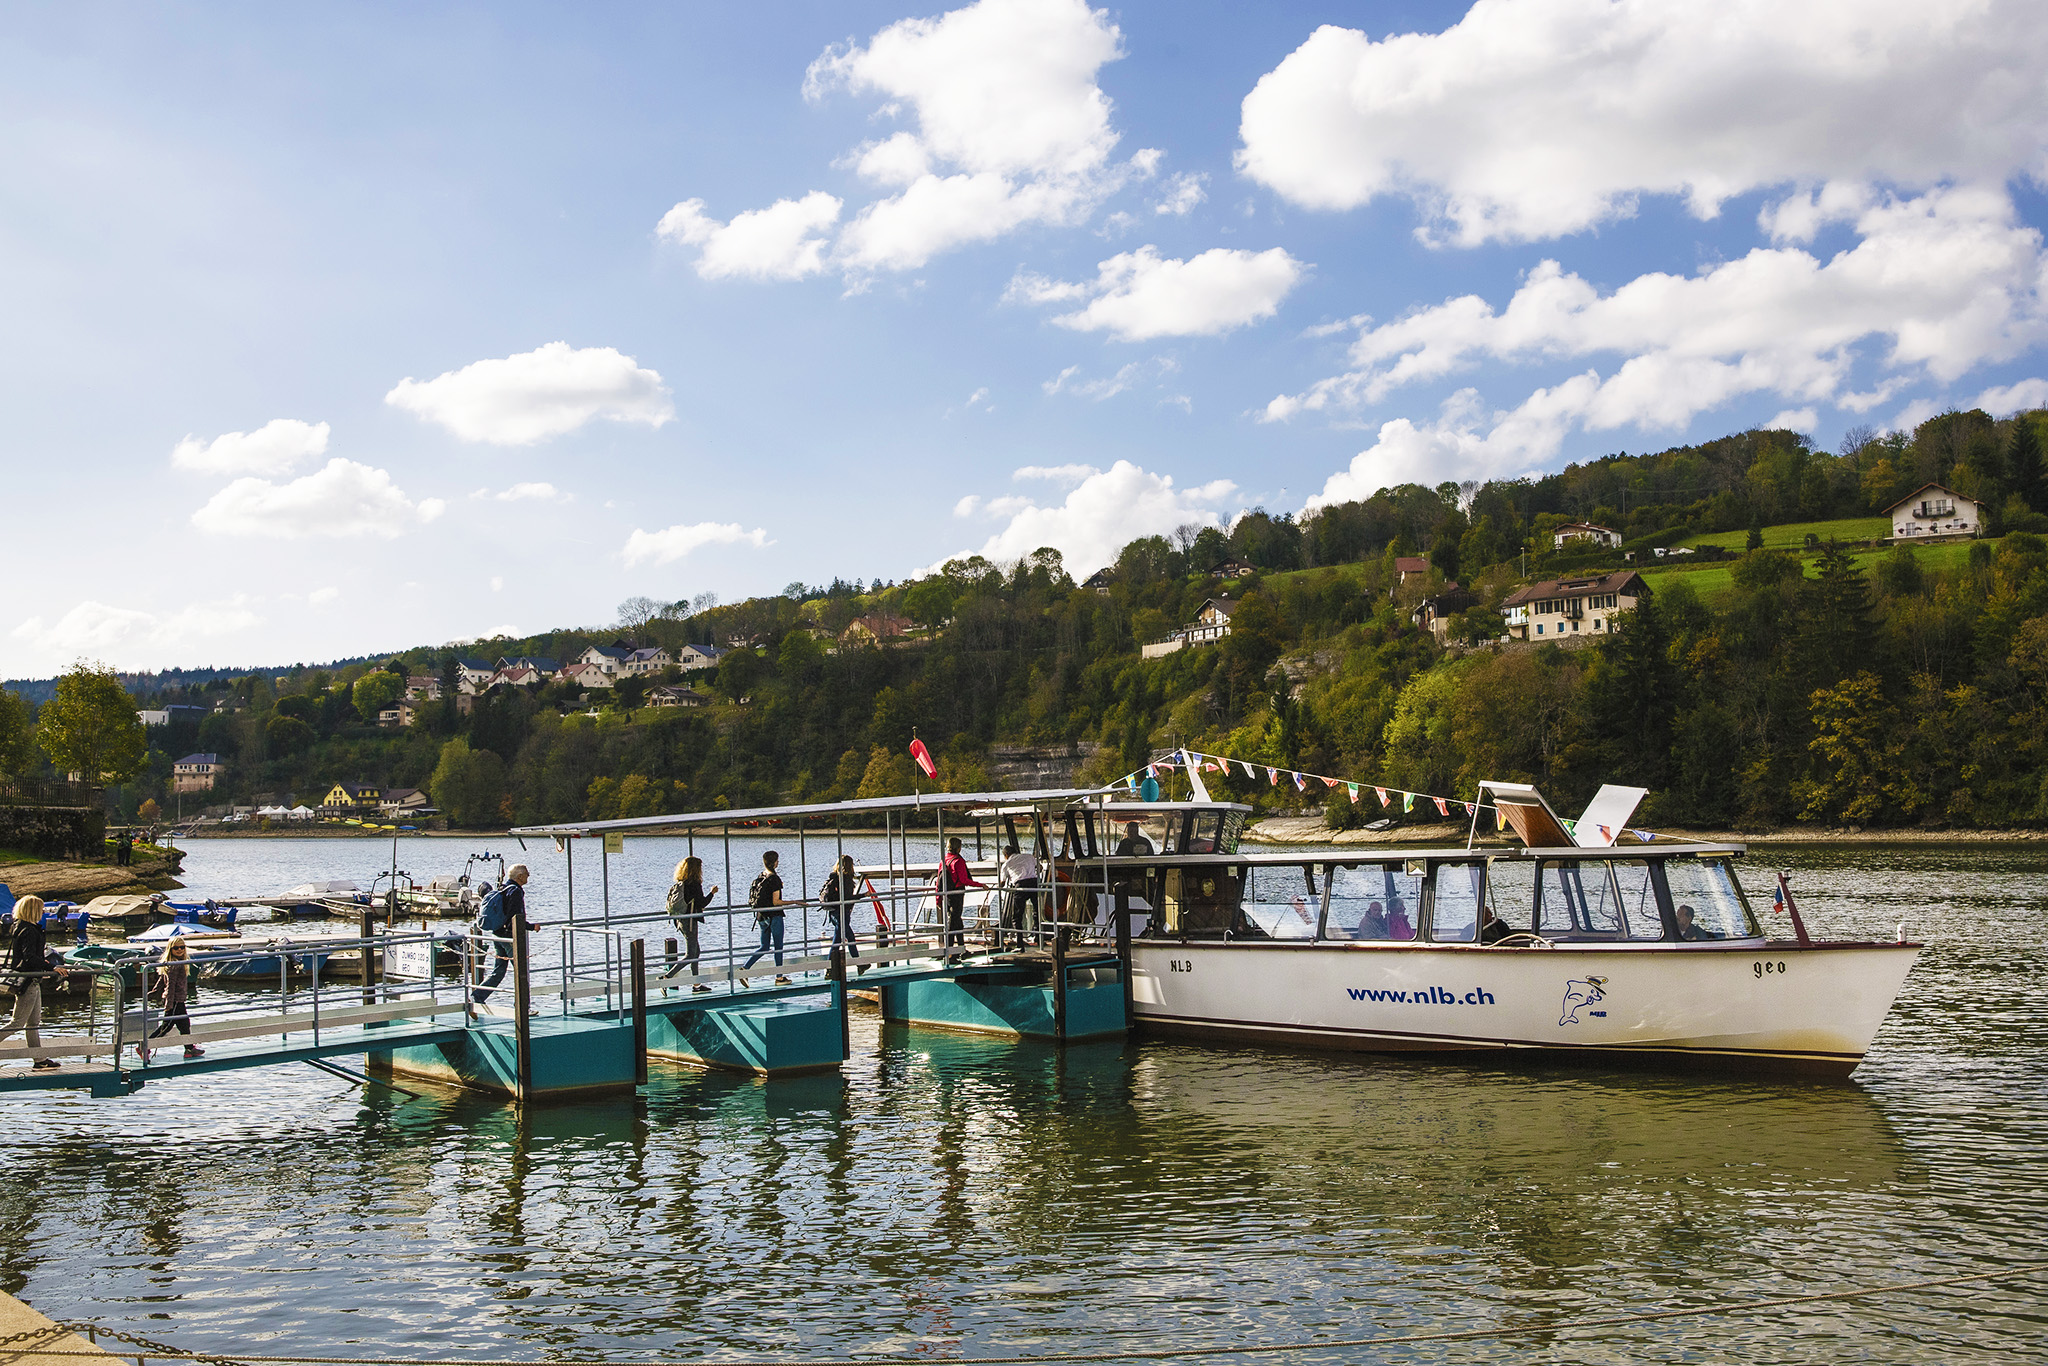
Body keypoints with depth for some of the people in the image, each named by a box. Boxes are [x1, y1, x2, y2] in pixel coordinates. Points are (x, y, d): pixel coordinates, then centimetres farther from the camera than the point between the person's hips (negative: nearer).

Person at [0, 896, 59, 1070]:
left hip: (32, 982, 10)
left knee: (34, 1022, 11)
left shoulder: (19, 928, 13)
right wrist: (52, 967, -27)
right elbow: (30, 958, -26)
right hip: (27, 982, -10)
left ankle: (40, 1059, 15)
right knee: (18, 1022, -4)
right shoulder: (29, 931, -18)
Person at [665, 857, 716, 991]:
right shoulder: (694, 884, -16)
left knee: (696, 951, 18)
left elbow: (671, 902, 11)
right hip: (690, 921, -9)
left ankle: (696, 984, 22)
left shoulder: (678, 884, 7)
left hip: (681, 920, 9)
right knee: (690, 955, -4)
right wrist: (712, 893, 1)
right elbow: (702, 902, -14)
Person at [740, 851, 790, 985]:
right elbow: (776, 902, -19)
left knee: (764, 947, 14)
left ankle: (744, 968, 1)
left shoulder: (760, 876, 6)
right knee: (778, 947, 5)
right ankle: (779, 977, 11)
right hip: (774, 916, -7)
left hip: (761, 917, 7)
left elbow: (755, 896, 14)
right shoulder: (774, 879, -17)